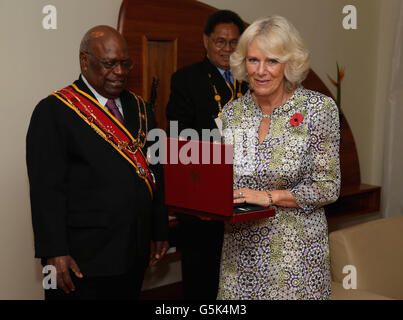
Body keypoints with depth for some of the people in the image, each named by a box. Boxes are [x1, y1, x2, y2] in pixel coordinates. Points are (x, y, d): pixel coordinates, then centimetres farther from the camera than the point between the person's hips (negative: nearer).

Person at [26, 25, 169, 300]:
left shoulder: (139, 108, 11)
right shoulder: (54, 111, -8)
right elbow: (46, 188, -13)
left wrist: (160, 231, 14)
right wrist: (55, 253, -17)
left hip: (134, 253, 6)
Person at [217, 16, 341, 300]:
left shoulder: (319, 109, -9)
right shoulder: (232, 112, 2)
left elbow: (328, 188, -10)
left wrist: (269, 196, -19)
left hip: (296, 249, -3)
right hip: (240, 247, 4)